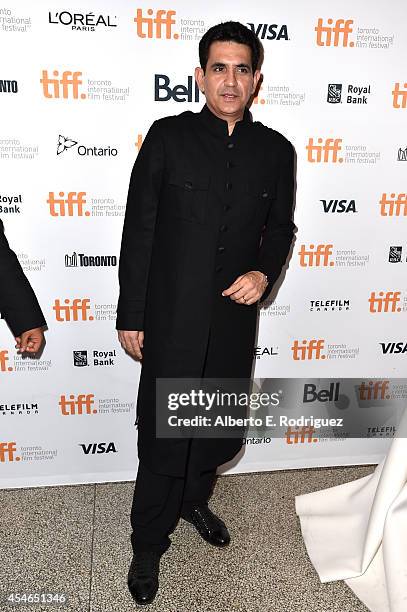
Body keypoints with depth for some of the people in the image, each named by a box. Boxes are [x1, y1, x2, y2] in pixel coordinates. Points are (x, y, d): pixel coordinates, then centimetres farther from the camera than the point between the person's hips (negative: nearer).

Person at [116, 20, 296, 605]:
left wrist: (264, 273, -7)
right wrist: (130, 315, -5)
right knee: (163, 437, 6)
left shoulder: (276, 150, 4)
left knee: (222, 426, 18)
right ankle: (148, 546, 31)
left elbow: (281, 227, 14)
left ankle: (193, 498, 49)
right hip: (171, 319, -3)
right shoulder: (168, 136, -4)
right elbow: (139, 229, -4)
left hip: (235, 317, 4)